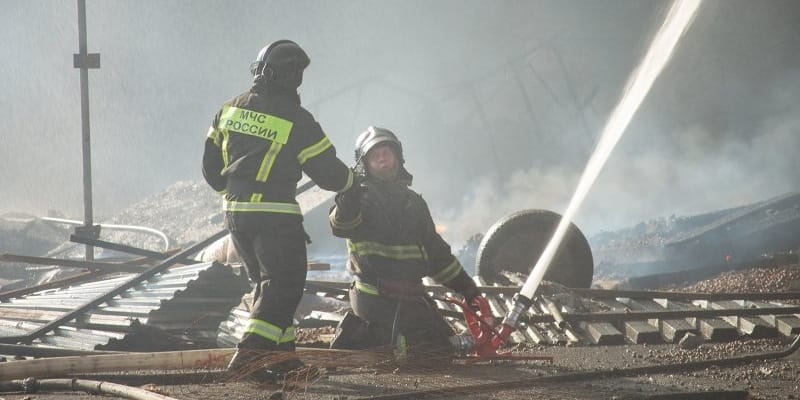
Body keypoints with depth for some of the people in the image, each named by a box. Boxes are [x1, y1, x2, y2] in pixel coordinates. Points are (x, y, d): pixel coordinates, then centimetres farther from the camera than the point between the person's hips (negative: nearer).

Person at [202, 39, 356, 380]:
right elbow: (328, 172, -6)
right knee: (284, 285, -3)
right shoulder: (296, 120, -12)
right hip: (275, 216, -7)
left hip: (234, 212, 7)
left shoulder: (230, 109, 5)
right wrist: (349, 180, 16)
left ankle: (282, 351, 19)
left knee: (266, 283, 19)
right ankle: (247, 355, -16)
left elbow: (211, 166, 12)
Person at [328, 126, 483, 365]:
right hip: (380, 297, -7)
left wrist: (465, 286, 23)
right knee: (438, 348, -18)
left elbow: (435, 250, 25)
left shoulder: (412, 201, 19)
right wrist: (347, 205, -46)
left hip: (409, 295, 7)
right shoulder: (362, 196, -3)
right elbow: (342, 227, -25)